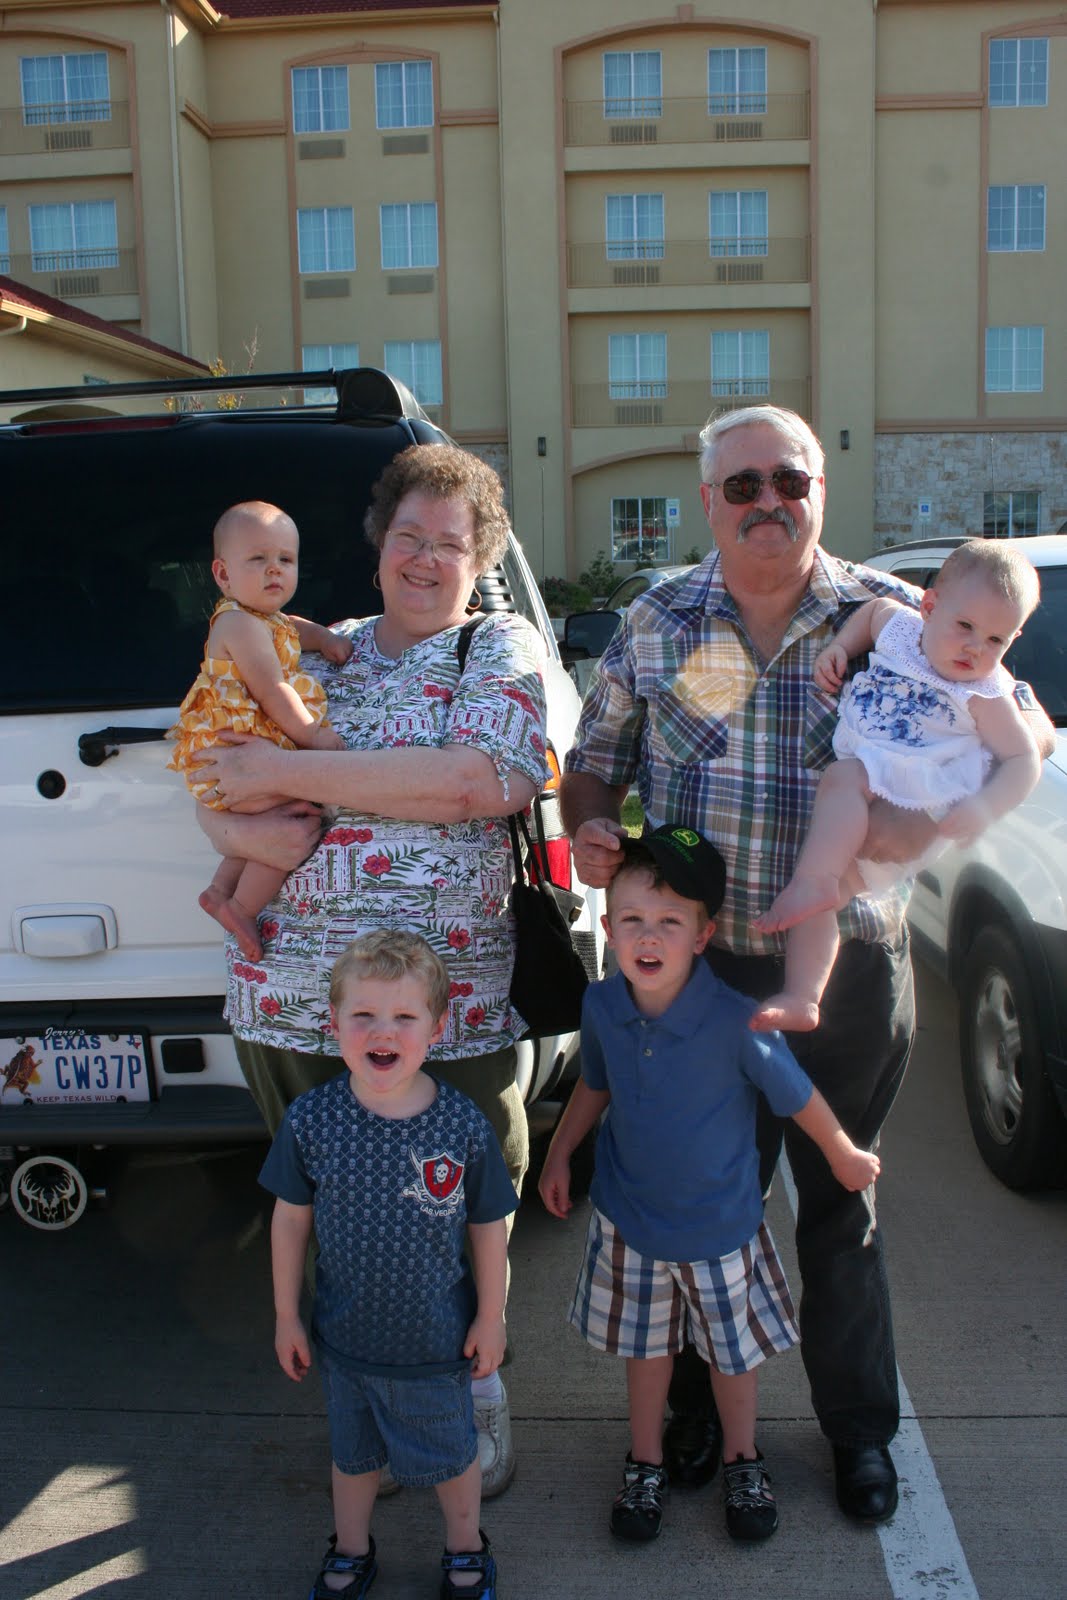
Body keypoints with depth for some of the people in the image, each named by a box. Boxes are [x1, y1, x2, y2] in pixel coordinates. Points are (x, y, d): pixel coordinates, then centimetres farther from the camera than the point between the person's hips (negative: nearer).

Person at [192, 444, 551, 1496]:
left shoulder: (504, 649, 2)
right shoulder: (312, 654, 14)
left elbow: (482, 780, -16)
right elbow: (214, 780, 15)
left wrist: (289, 774, -14)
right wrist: (240, 826, -11)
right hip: (287, 999, 4)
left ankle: (474, 1395, 34)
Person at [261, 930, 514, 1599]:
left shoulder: (463, 1125, -21)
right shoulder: (311, 1119, -18)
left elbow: (488, 1228, -9)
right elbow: (291, 1220, -5)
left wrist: (490, 1318, -2)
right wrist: (287, 1316, 1)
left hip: (437, 1340, -1)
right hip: (344, 1336, 2)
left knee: (452, 1452, 22)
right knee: (353, 1452, 25)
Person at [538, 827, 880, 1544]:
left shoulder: (736, 1019, -30)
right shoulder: (602, 1006, -15)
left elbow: (798, 1095, -14)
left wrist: (846, 1157, 0)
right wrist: (559, 1156, 12)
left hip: (720, 1224, -2)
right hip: (629, 1218, 3)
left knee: (734, 1348, 18)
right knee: (646, 1346, 20)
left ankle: (742, 1459, 45)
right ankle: (646, 1461, 44)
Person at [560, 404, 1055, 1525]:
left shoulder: (896, 617, -3)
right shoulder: (656, 624, 2)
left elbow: (1028, 735, -1)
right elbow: (593, 764, 10)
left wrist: (932, 815, -20)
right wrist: (590, 828, -12)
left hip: (849, 970, -1)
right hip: (693, 964, 1)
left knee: (839, 1204, 15)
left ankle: (859, 1425, 37)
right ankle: (700, 1408, 39)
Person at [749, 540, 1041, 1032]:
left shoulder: (985, 694, -1)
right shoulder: (900, 628, 11)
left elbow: (1025, 759, 0)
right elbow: (874, 608, 33)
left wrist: (983, 809, -18)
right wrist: (839, 646, 16)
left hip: (920, 802, -5)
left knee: (843, 778, -32)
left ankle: (811, 883, -39)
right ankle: (800, 998, -10)